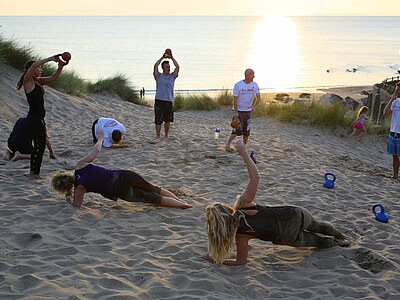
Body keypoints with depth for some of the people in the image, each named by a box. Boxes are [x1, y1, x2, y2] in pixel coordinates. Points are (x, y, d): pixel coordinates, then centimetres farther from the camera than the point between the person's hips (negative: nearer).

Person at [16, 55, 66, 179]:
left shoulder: (38, 81, 15)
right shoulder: (28, 80, -8)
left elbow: (53, 78, 14)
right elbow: (33, 65, -23)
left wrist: (60, 66, -3)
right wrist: (51, 58, -21)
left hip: (39, 118, 9)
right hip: (34, 118, -9)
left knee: (39, 145, 13)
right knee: (40, 145, -8)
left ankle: (33, 173, 19)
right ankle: (35, 173, -4)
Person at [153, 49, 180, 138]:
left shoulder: (172, 76, 10)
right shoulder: (159, 76, 3)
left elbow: (177, 67, 0)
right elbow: (155, 66, -10)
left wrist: (172, 58, -5)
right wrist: (162, 57, -10)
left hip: (169, 101, 3)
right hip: (159, 101, -3)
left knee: (168, 120, 10)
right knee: (158, 121, 0)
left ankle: (166, 136, 21)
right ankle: (158, 136, 9)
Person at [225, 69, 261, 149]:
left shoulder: (254, 85, 0)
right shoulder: (238, 85, -11)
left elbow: (258, 98, 2)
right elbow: (235, 99, -11)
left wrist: (254, 107, -8)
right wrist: (235, 112, -15)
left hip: (248, 111, 4)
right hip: (238, 111, -4)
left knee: (246, 131, 5)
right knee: (237, 129, -11)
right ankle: (228, 143, 6)